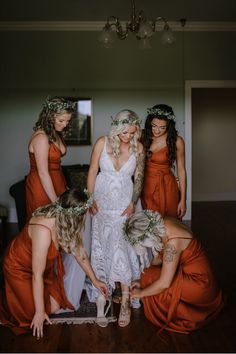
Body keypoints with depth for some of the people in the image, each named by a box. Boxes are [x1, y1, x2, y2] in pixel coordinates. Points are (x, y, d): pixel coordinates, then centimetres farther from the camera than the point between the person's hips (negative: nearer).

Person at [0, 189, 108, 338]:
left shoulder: (63, 219, -19)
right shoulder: (43, 231, -42)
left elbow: (79, 250, -4)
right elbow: (37, 275, -33)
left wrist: (94, 280, 4)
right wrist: (40, 312, -23)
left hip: (46, 264, 7)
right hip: (20, 267, -6)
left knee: (55, 306, 7)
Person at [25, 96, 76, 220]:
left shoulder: (56, 134, 6)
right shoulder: (41, 137, -21)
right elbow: (43, 173, -23)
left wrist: (65, 187, 8)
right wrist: (56, 202, -23)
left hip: (56, 183, 8)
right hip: (42, 187, -8)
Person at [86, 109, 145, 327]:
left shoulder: (138, 148, -5)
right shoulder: (102, 143, -7)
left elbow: (139, 177, 2)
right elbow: (92, 172, -2)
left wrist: (133, 203, -7)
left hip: (125, 203, -1)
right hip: (103, 201, 1)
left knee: (122, 248, -6)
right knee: (101, 246, 6)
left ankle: (125, 301, 4)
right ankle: (102, 295, 19)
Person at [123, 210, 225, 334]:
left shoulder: (173, 242, -33)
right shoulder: (162, 224, -9)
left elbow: (164, 283, -26)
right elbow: (160, 256, 5)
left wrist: (141, 293, -10)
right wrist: (143, 279, 5)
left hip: (198, 285, -8)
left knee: (150, 278, -9)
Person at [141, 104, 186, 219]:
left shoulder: (176, 141, -12)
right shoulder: (144, 136, -5)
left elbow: (181, 170, -8)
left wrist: (183, 200, -8)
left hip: (166, 187, -3)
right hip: (146, 186, 3)